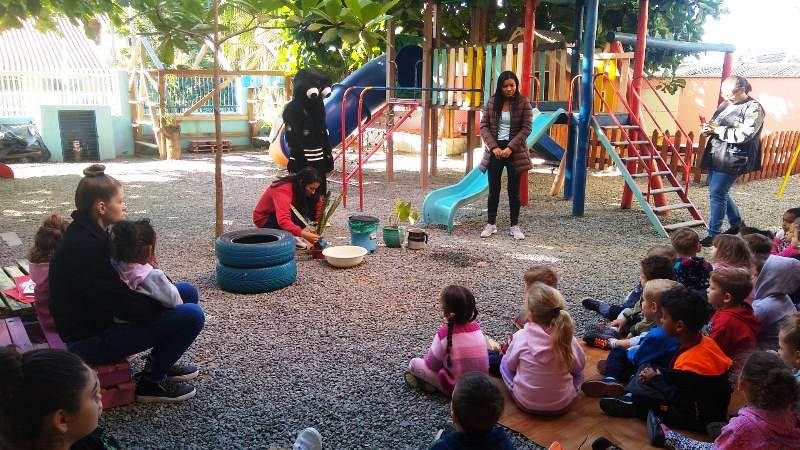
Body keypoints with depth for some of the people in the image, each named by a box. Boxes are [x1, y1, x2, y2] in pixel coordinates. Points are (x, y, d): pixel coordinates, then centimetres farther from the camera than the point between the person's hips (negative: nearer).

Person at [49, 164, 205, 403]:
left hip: (101, 316, 10)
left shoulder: (88, 233, 4)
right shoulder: (85, 247, -27)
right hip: (91, 339, -10)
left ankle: (159, 362, 21)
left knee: (188, 293, 9)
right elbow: (126, 307, -26)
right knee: (191, 316, -20)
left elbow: (117, 288, 9)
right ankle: (152, 381, 1)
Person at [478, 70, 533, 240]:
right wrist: (493, 147, -11)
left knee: (514, 190, 4)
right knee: (493, 189, 6)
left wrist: (510, 148, -16)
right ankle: (491, 224, 16)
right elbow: (484, 126, 1)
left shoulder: (523, 102, -3)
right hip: (495, 150, 2)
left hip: (514, 151, -2)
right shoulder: (492, 102, 3)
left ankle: (515, 226, 12)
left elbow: (526, 128, -7)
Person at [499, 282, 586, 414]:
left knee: (504, 362, 22)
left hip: (525, 402, -1)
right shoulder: (568, 337, -17)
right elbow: (579, 365, 2)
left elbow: (510, 364, -2)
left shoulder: (521, 336, -20)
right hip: (562, 405, 1)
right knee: (577, 370, 28)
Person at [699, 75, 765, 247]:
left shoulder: (754, 108, -9)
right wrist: (708, 128, -2)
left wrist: (717, 129, -19)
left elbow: (744, 135, -20)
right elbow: (714, 125, 22)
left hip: (732, 159, -8)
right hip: (715, 155, 8)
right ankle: (737, 223, 35)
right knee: (719, 192, 16)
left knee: (717, 194, -10)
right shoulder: (725, 105, 13)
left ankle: (713, 234, -3)